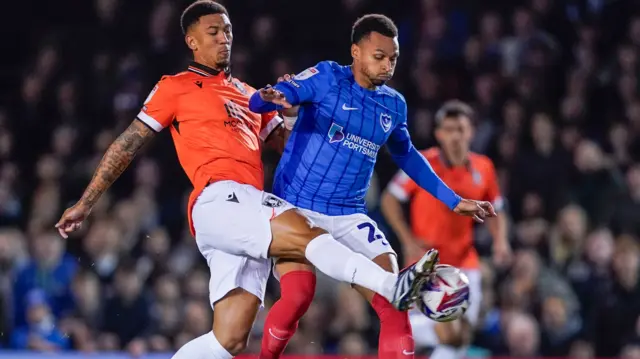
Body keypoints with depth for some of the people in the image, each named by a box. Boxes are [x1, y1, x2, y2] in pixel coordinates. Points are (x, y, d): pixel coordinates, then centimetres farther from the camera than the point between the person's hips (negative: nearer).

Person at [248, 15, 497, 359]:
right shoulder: (327, 77, -7)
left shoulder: (394, 105, 9)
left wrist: (454, 202, 28)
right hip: (295, 207, -5)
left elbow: (407, 156, 27)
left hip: (349, 217, 5)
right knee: (298, 295, -23)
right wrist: (271, 98, -41)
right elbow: (257, 102, -16)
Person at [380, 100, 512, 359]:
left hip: (464, 264, 5)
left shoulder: (483, 168, 3)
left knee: (462, 337, 2)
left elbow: (495, 211, 15)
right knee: (448, 334, -18)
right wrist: (409, 240, -12)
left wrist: (500, 241, -3)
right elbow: (389, 200, -3)